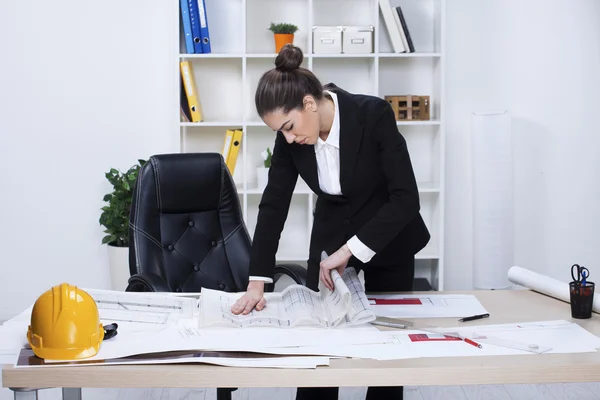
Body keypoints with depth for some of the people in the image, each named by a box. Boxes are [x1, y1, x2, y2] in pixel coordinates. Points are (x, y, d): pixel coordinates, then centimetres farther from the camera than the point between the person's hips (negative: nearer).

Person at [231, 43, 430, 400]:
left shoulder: (375, 114, -30)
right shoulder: (291, 133, -18)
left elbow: (406, 198, -30)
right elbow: (274, 204, -14)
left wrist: (350, 250, -33)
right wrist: (257, 281, -21)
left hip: (387, 239, -3)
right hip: (330, 237, 3)